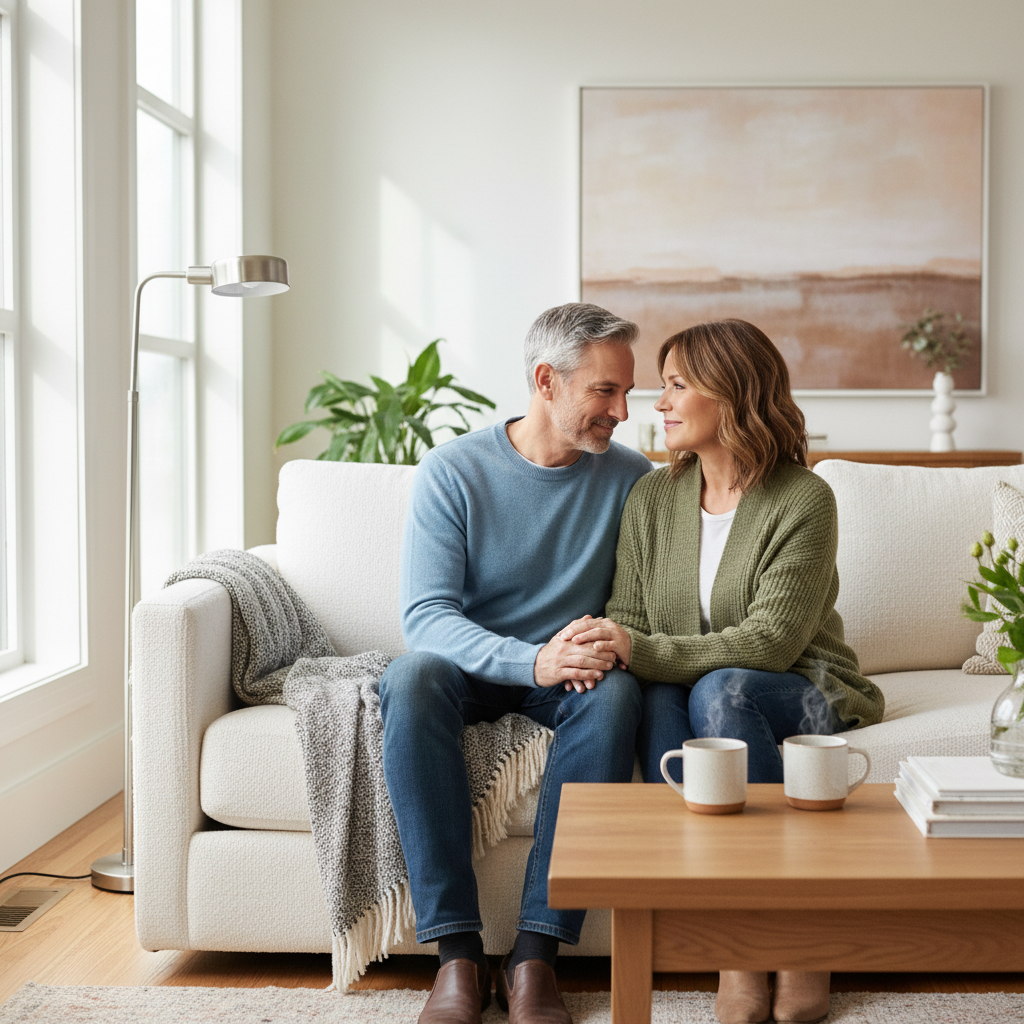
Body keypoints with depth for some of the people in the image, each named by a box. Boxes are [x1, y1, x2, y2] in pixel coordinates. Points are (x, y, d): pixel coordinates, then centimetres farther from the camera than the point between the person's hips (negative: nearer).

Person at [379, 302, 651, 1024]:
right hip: (474, 667, -1)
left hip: (569, 676, 1)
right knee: (411, 678, -34)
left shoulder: (630, 478, 0)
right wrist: (532, 660, -32)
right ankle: (458, 951, -32)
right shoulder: (452, 471, -8)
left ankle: (536, 953, -31)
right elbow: (426, 614, -15)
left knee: (616, 693, -33)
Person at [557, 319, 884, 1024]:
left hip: (804, 697, -3)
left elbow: (770, 642, -19)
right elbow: (629, 620, 5)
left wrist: (640, 649, -29)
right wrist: (599, 645, -21)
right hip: (688, 694, 3)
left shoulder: (804, 499, -10)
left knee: (720, 691, -37)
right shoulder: (653, 498, 6)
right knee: (655, 702, -32)